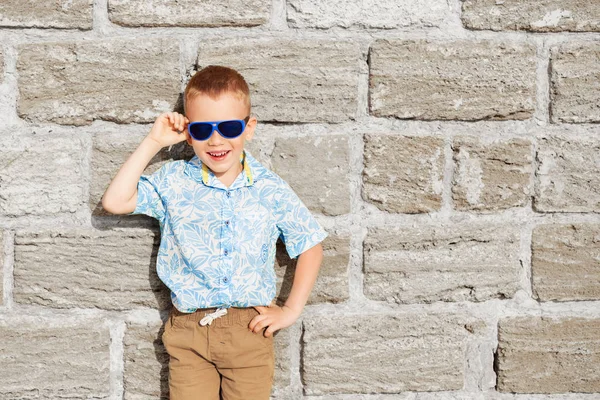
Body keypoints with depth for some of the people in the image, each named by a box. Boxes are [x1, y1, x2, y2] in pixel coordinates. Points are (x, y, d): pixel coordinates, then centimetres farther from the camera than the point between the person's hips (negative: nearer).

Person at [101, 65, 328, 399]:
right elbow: (115, 202, -9)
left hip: (251, 329, 0)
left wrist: (292, 310, 2)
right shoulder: (174, 181, 1)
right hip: (189, 333, 0)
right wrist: (153, 143, -7)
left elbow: (310, 246, 7)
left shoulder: (270, 189, -1)